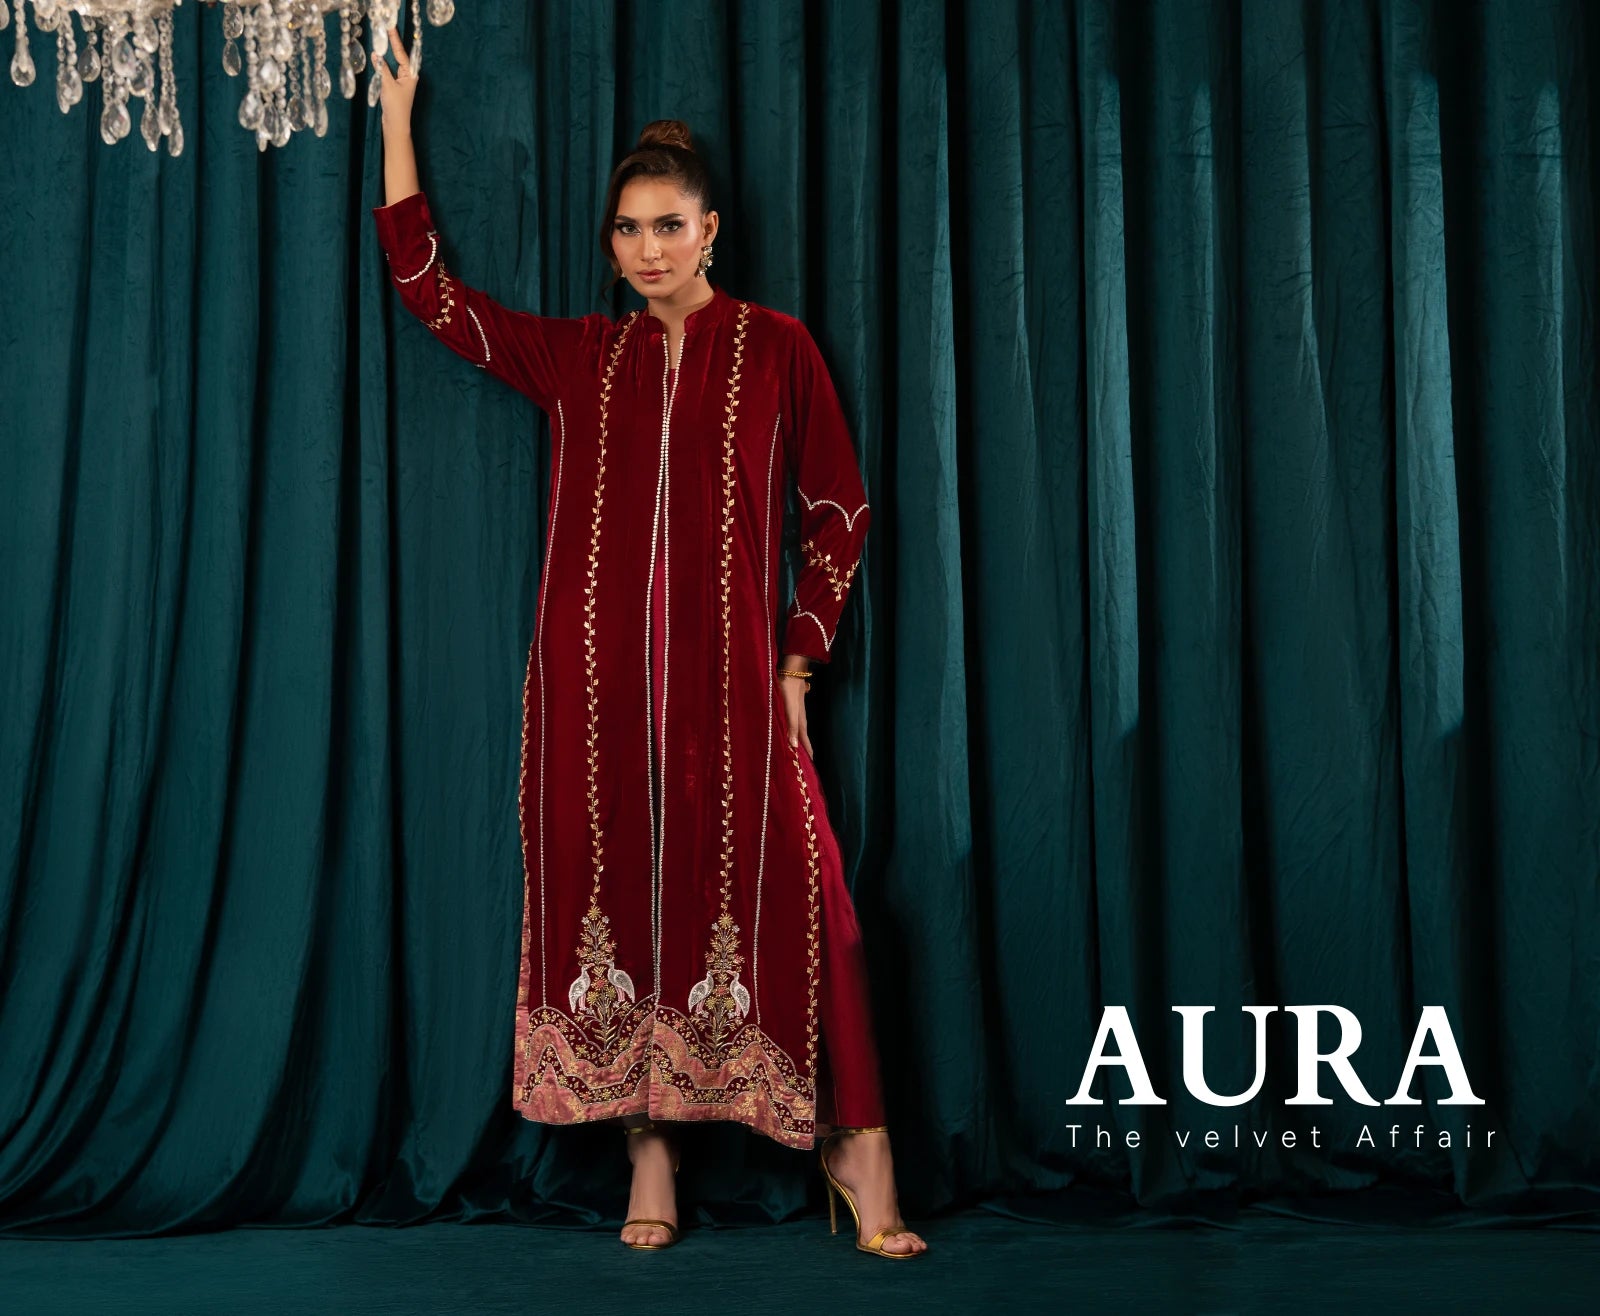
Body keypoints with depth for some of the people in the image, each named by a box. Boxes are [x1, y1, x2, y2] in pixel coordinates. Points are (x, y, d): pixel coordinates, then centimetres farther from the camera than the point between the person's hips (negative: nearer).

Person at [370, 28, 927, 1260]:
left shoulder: (776, 347, 6)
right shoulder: (579, 355, 12)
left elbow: (842, 510, 8)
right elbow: (425, 282, 13)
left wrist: (797, 661, 1)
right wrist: (397, 111, 14)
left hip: (728, 679, -2)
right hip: (596, 681, 3)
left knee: (784, 893, -11)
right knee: (620, 898, 2)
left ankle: (857, 1147, -2)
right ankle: (651, 1159, 12)